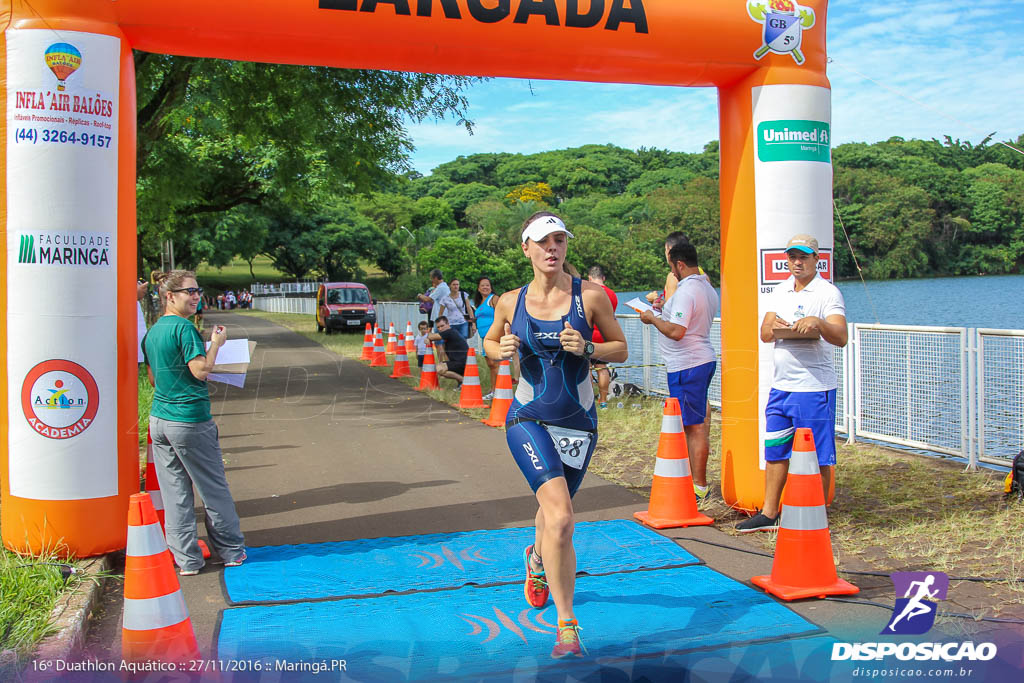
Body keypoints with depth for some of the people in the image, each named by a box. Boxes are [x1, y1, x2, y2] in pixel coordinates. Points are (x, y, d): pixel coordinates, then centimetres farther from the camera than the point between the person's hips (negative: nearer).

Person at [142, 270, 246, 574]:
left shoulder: (152, 332, 11)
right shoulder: (184, 327, -14)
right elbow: (201, 370, -20)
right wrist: (216, 343, -6)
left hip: (159, 420, 7)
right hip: (191, 421, -7)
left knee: (174, 492, 9)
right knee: (214, 489, 7)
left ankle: (185, 559, 13)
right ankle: (231, 551, 19)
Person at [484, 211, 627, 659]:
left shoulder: (590, 296, -5)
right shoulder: (510, 302, 0)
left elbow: (621, 349, 4)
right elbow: (490, 343, 16)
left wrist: (587, 348, -16)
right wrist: (502, 351, -7)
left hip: (579, 424, 1)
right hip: (528, 420, -1)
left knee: (553, 512, 19)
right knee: (561, 517, -21)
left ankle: (537, 560, 56)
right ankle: (567, 626, -9)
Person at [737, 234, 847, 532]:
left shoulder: (827, 293, -6)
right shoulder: (780, 291, 14)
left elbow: (841, 338, -17)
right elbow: (764, 334, 8)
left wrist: (818, 322, -35)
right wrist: (773, 327, -14)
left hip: (814, 387, -6)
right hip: (781, 385, 7)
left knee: (817, 456, 1)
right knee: (774, 451, 12)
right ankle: (769, 513, 23)